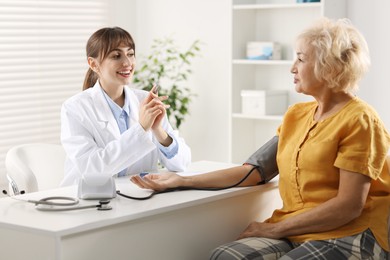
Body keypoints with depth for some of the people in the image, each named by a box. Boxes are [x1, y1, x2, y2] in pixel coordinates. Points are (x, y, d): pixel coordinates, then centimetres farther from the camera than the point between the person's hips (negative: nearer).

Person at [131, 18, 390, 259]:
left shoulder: (359, 120, -7)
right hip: (295, 233, 6)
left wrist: (274, 229, -12)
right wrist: (182, 181, 1)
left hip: (347, 237, -6)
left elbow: (349, 206, -14)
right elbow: (255, 170, 8)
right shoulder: (296, 115, 15)